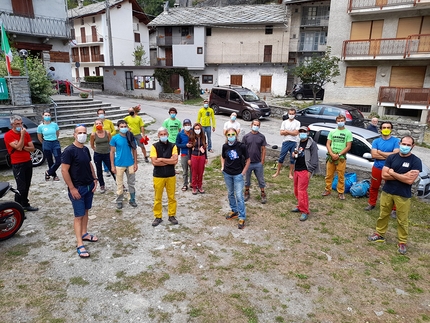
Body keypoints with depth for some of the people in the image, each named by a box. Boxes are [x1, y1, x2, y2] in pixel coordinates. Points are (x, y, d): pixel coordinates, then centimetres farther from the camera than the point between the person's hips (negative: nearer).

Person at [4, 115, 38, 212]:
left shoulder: (26, 133, 7)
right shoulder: (8, 135, -10)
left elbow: (32, 148, 4)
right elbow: (18, 147, -22)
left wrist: (23, 147, -14)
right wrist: (22, 135, -18)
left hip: (28, 162, 6)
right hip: (17, 165, -6)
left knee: (27, 186, 13)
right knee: (21, 187, -6)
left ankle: (25, 205, 26)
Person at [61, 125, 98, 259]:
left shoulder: (86, 149, 6)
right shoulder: (69, 151, -17)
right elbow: (64, 171, -18)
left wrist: (94, 180, 8)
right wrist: (72, 188, -18)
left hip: (89, 186, 7)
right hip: (77, 188, -7)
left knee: (85, 211, 18)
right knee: (79, 216, -2)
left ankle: (84, 234, 34)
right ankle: (80, 245, 4)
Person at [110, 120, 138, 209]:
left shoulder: (131, 137, -2)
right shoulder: (114, 138, -6)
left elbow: (134, 151, 4)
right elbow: (112, 152, -2)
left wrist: (135, 163, 1)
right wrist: (112, 166, -5)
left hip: (130, 164, 2)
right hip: (119, 164, -2)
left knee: (131, 183, 12)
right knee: (119, 184, 9)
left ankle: (132, 199, 27)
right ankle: (119, 201, 23)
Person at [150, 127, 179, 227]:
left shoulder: (173, 146, -2)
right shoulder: (154, 146, -6)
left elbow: (175, 161, -13)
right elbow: (154, 162, -17)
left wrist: (161, 159, -15)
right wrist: (169, 161, -13)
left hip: (171, 176, 1)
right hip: (158, 176, -1)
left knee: (171, 197, 11)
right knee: (157, 198, 8)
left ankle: (172, 215, 26)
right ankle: (158, 217, 22)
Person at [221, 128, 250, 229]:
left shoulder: (241, 146, -15)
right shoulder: (225, 146, -5)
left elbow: (248, 160, -5)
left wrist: (243, 172, -7)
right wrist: (223, 167, 3)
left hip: (238, 175, -4)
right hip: (227, 174, 4)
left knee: (239, 196, -5)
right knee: (230, 193, 17)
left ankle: (242, 218, 4)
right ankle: (234, 211, 36)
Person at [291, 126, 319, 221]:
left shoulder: (312, 144, -7)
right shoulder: (298, 143, 17)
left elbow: (314, 158, -12)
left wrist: (310, 171, -17)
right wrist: (294, 154, 3)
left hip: (305, 170, -8)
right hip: (296, 169, 8)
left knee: (302, 191, -11)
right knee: (297, 190, 13)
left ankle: (305, 211, -3)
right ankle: (300, 206, 30)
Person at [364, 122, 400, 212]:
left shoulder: (396, 141, -5)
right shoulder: (376, 141, 1)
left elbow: (396, 154, -18)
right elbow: (374, 155, -11)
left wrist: (380, 152, -13)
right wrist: (389, 156, -16)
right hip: (377, 168, 3)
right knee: (374, 187, 15)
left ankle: (393, 208, 17)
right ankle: (371, 204, 31)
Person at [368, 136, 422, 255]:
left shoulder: (416, 161, -8)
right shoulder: (391, 157, 0)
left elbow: (410, 180, -18)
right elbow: (384, 175, -8)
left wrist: (392, 173, -11)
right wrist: (403, 176, -16)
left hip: (403, 196, -3)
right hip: (387, 192, 3)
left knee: (402, 220, 7)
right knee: (383, 215, 15)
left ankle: (402, 242, 22)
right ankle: (379, 234, 31)